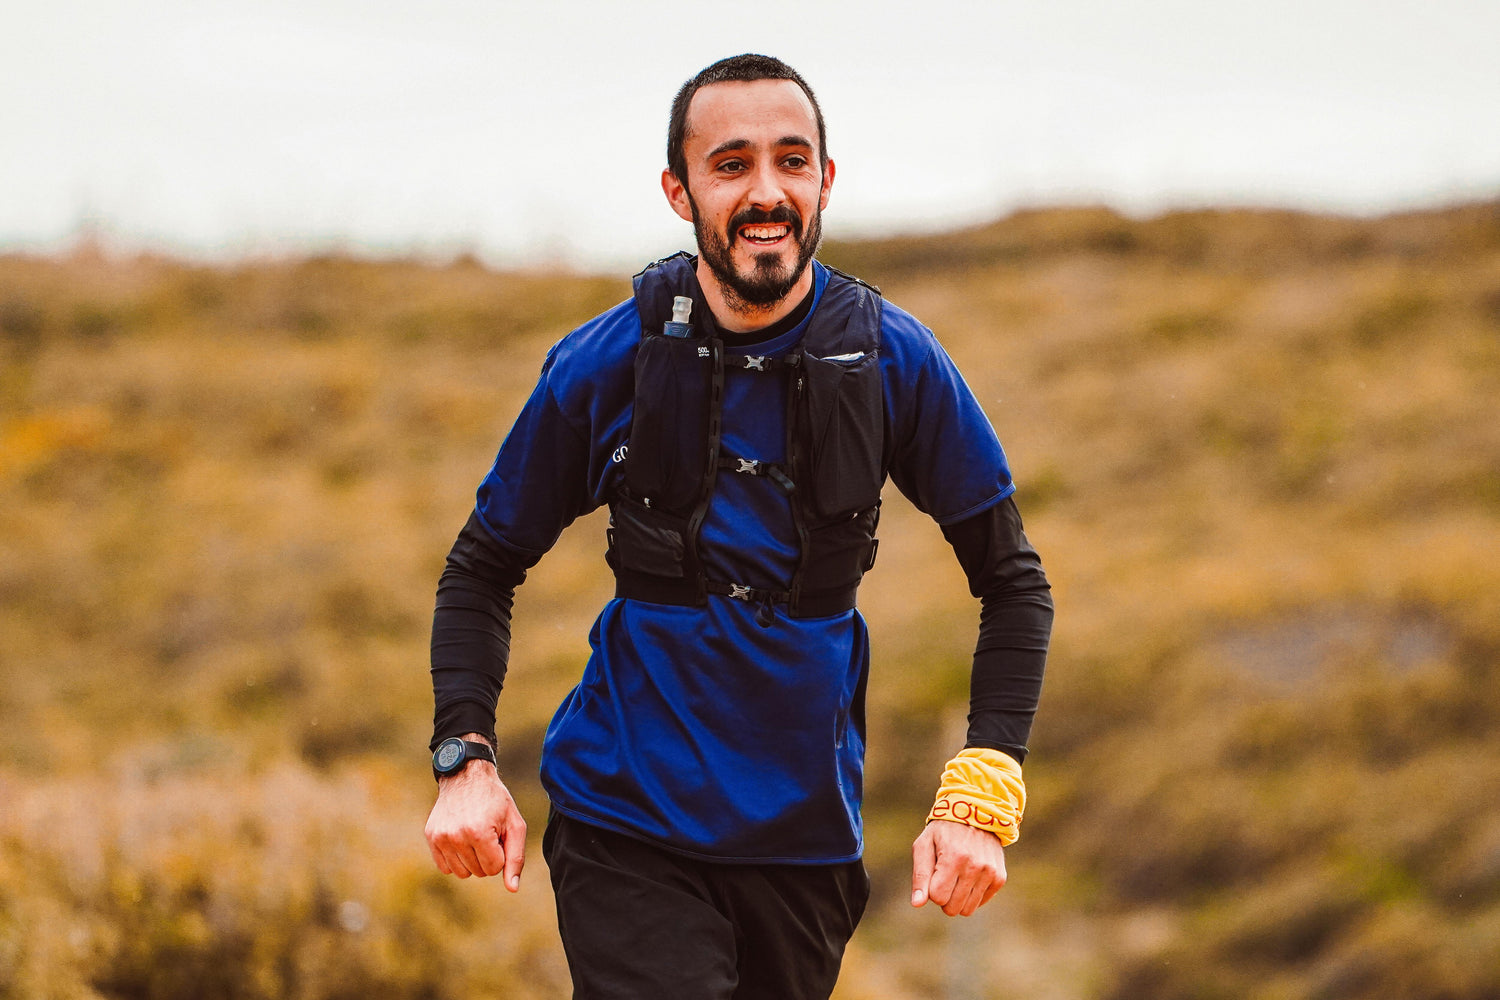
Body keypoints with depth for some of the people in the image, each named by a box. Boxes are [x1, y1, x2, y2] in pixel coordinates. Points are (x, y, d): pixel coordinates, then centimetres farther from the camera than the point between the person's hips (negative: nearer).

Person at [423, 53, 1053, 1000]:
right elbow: (483, 569, 5)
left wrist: (982, 797, -9)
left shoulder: (894, 362, -4)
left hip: (806, 839, 2)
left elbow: (1013, 583, 3)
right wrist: (465, 760, -10)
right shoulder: (605, 365, -6)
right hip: (627, 828, -2)